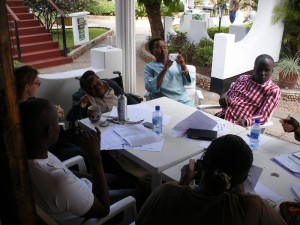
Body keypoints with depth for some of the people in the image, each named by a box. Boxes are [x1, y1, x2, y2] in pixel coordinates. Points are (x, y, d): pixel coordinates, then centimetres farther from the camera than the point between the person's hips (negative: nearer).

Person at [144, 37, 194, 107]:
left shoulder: (176, 62, 16)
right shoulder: (149, 67, 7)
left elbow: (188, 82, 10)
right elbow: (150, 88, -9)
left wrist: (183, 66, -5)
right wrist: (165, 69, -14)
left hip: (183, 99, 3)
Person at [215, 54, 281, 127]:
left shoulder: (273, 90, 0)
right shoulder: (243, 78, 16)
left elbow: (263, 116, -10)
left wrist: (245, 121, -30)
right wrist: (224, 97, -3)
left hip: (239, 125, -6)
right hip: (221, 117, 6)